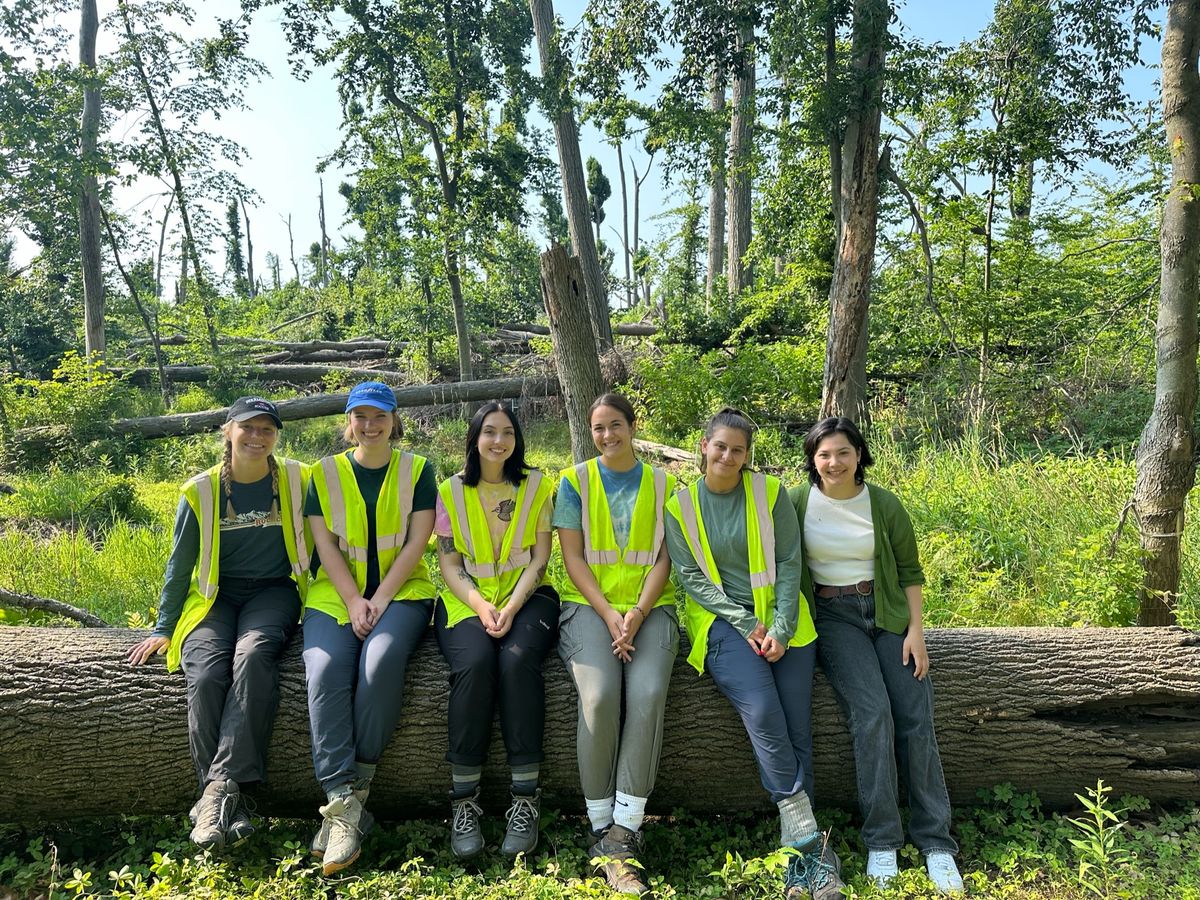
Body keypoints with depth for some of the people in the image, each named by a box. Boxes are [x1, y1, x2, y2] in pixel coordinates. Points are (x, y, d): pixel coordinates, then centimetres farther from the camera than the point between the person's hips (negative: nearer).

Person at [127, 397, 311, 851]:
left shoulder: (297, 480, 0)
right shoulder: (201, 491, 1)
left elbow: (315, 540, 8)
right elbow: (180, 562, 8)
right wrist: (164, 627, 7)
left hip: (272, 593, -1)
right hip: (215, 597, 1)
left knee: (253, 655, -34)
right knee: (205, 674, -28)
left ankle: (220, 787, -34)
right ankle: (226, 800, -23)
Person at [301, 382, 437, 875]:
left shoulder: (417, 471, 7)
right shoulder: (326, 473, 10)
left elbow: (416, 541, -1)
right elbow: (325, 544, 2)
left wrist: (379, 600, -12)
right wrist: (354, 602, -11)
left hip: (401, 591, -1)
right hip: (336, 594, 2)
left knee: (381, 661, -32)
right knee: (325, 671, -27)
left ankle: (353, 787, -17)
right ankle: (342, 805, -28)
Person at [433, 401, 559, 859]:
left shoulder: (537, 486, 7)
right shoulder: (451, 491, 7)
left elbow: (539, 558, 2)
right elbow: (449, 564, 3)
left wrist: (512, 607, -14)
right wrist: (480, 606, -14)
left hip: (526, 597, 0)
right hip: (467, 599, 0)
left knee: (517, 659, -32)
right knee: (475, 662, -32)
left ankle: (525, 798, -23)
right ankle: (463, 800, -20)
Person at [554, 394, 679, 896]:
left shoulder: (661, 485, 11)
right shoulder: (575, 482, 8)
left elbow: (663, 558, 4)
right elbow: (573, 558, 1)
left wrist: (637, 615, -12)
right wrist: (609, 615, -12)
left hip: (649, 608, 1)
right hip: (589, 605, -1)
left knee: (648, 694, -28)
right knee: (599, 695, -28)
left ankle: (623, 830, -21)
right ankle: (601, 827, -13)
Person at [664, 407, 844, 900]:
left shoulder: (769, 493, 5)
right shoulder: (681, 506, 4)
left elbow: (789, 562, 2)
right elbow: (691, 576, -1)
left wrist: (781, 628, -9)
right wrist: (746, 624, -10)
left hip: (781, 618, 2)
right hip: (722, 620, -1)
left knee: (796, 728, -10)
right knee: (762, 711, -24)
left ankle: (800, 856, 2)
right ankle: (811, 841, -11)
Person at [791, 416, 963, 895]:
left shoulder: (884, 504, -1)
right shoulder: (797, 503, -4)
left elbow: (910, 570, 6)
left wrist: (916, 632, -2)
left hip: (888, 612, 2)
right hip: (832, 616, -2)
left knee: (916, 717, -8)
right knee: (872, 712, -20)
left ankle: (936, 842, 5)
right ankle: (881, 842, -8)